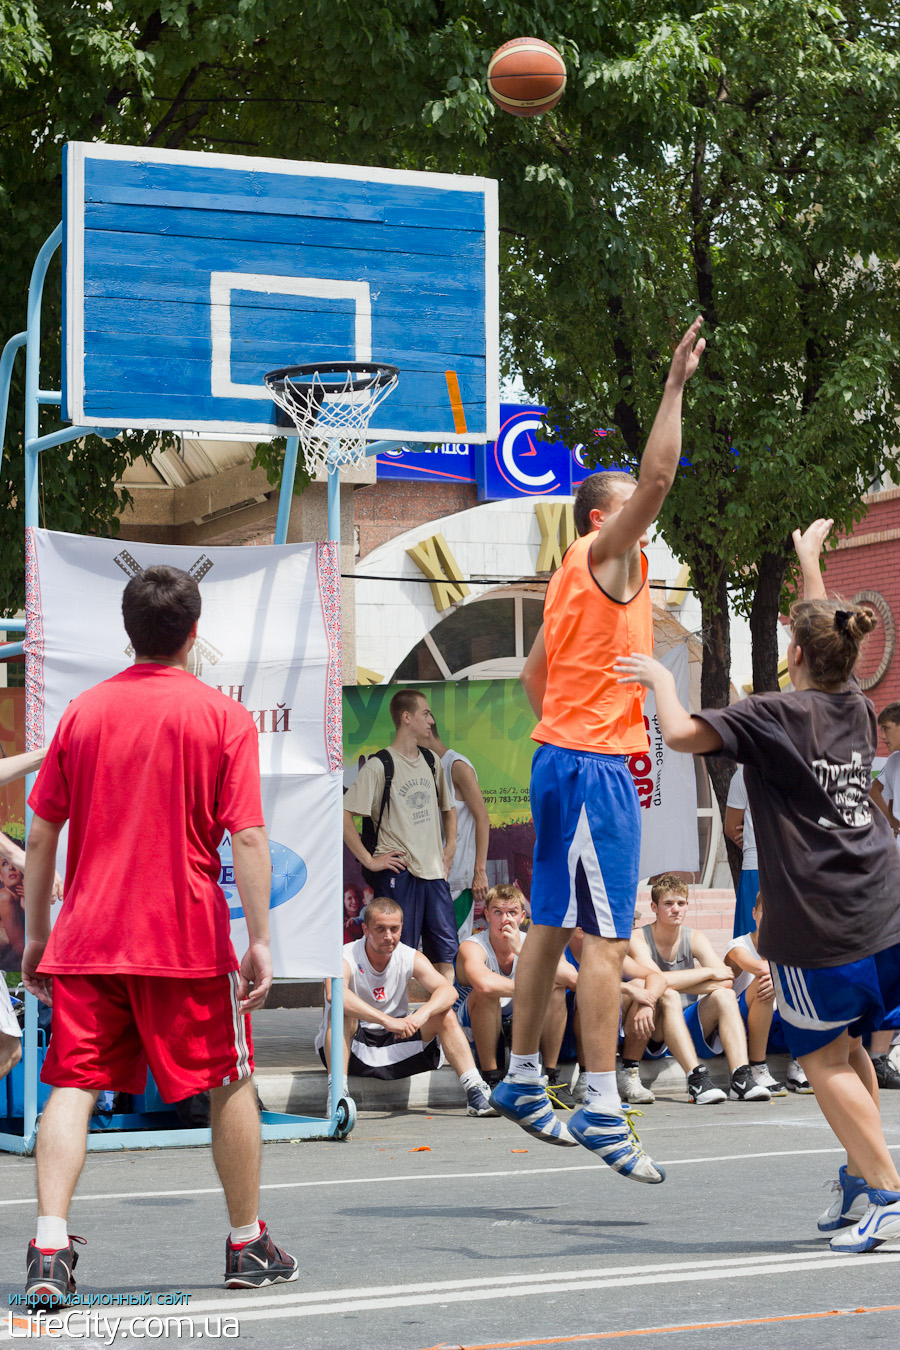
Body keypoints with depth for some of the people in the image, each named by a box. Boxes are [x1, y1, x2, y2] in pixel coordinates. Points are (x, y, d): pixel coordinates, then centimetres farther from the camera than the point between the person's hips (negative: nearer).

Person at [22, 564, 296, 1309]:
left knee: (73, 1087, 1)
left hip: (86, 936, 2)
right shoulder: (224, 716, -3)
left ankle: (50, 1248, -15)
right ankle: (248, 1244, 22)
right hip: (189, 938, -2)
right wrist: (261, 940, -6)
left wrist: (35, 935, 15)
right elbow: (248, 837, -9)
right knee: (232, 1085, 13)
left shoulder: (83, 711, 6)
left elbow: (41, 834, 8)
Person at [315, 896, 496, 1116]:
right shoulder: (346, 958, -17)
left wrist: (421, 1015, -37)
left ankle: (475, 1092, -19)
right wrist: (386, 1020, -48)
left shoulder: (411, 959, -2)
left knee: (445, 1015, -13)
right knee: (341, 1012, -32)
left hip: (395, 1045, 4)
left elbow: (448, 991, -16)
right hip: (353, 1048, -4)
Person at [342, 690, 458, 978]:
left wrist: (449, 849, 16)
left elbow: (448, 808, 29)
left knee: (446, 951, 2)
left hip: (434, 870, 6)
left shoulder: (431, 762, 13)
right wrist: (369, 860, -12)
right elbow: (344, 814, -10)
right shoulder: (379, 765, -6)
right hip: (399, 871, -6)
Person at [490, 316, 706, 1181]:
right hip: (592, 764, -10)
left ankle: (522, 1082, 22)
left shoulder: (576, 578, 18)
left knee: (551, 928, 14)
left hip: (564, 755, 10)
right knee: (605, 939, -12)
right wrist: (675, 386, -18)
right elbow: (658, 477, -21)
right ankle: (601, 1111, -15)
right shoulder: (603, 555, -8)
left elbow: (534, 673, 25)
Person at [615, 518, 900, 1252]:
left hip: (819, 925, -7)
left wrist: (662, 679, -1)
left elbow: (684, 733, -21)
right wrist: (810, 560, 42)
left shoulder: (777, 715, -12)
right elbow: (830, 634, 28)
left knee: (822, 1057, 4)